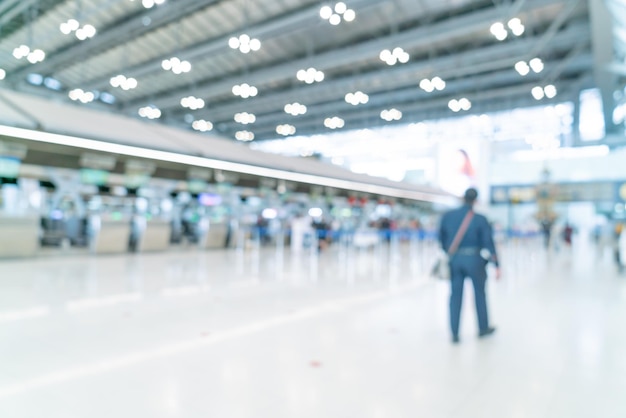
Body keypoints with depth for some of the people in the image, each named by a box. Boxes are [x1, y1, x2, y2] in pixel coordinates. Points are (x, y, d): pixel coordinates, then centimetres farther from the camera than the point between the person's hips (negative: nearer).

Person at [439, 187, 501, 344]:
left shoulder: (447, 216, -2)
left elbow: (442, 238, 7)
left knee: (455, 295, 8)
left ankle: (454, 334, 9)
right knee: (479, 293, 16)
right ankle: (483, 328, 32)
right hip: (475, 260, -2)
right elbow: (489, 243, -9)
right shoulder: (480, 219, -9)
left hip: (454, 259, 2)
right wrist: (497, 265, -5)